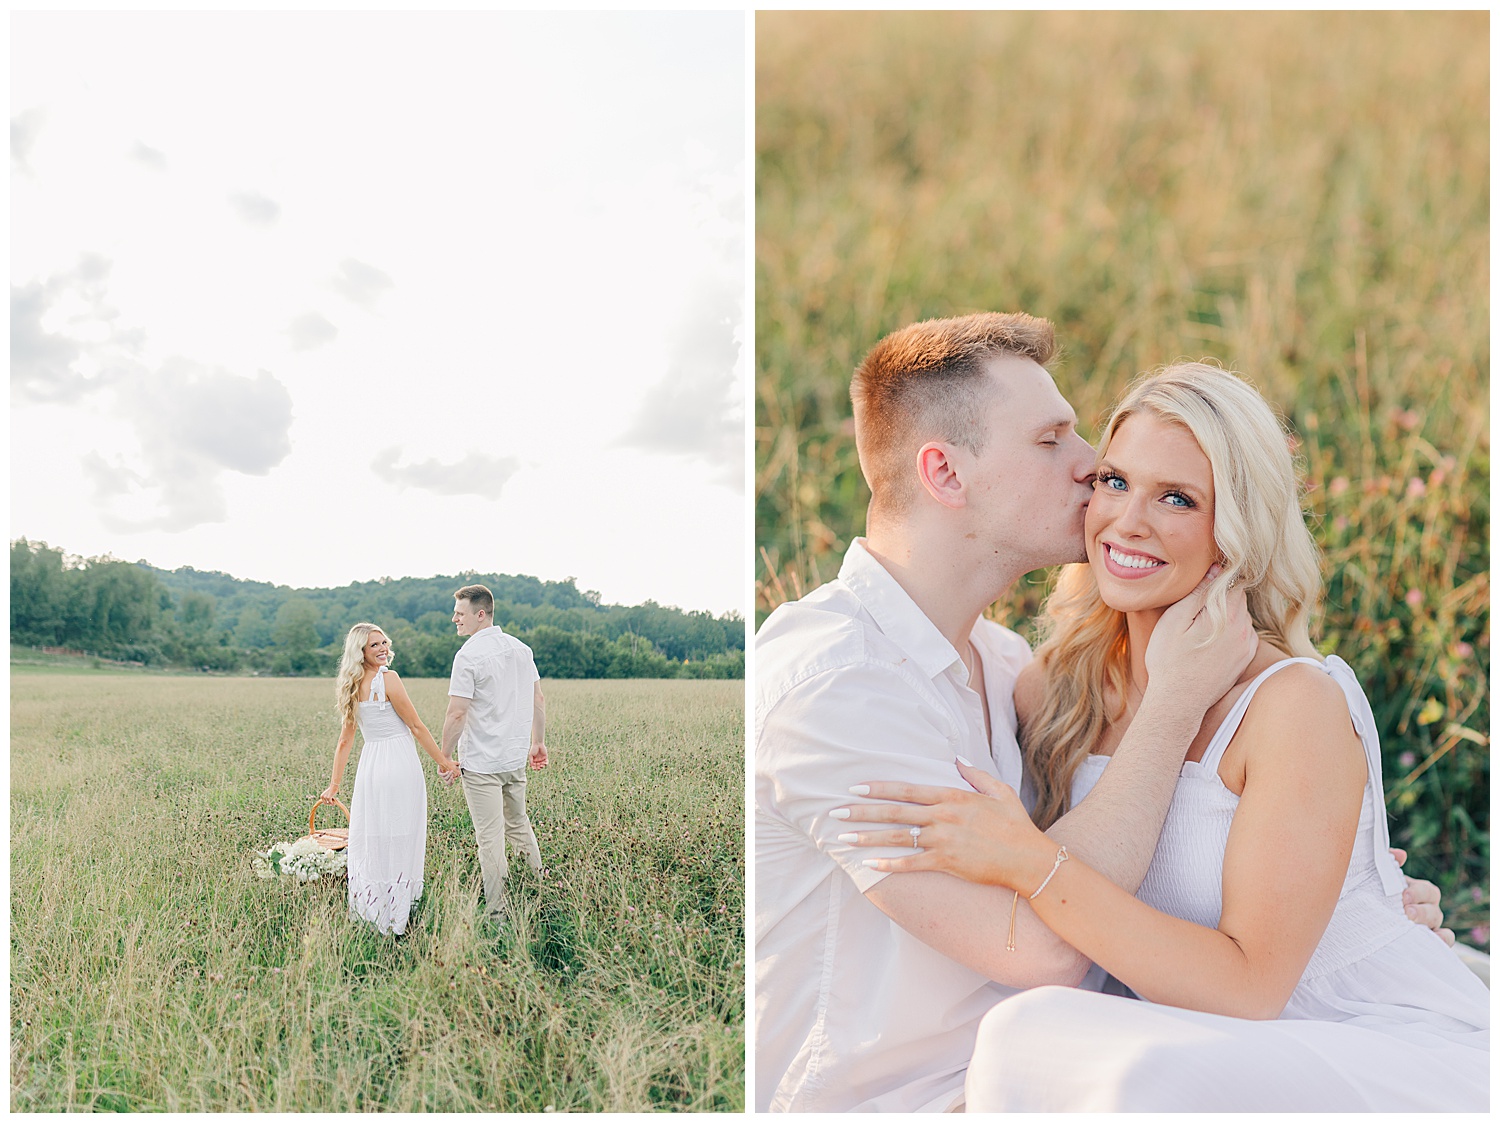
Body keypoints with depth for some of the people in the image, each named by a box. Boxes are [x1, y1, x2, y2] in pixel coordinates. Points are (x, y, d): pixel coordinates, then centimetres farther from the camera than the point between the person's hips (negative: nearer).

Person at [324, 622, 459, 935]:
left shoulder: (353, 687, 12)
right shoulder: (388, 678, -10)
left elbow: (345, 740, 16)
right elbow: (416, 727, -8)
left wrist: (335, 784, 23)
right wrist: (444, 762, -1)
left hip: (370, 766, 7)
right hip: (400, 764, -7)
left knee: (371, 841, 12)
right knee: (399, 842, 0)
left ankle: (367, 912, 20)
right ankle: (393, 918, 5)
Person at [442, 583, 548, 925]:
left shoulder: (468, 655, -16)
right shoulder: (521, 648, 6)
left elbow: (457, 714, -17)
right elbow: (539, 700, 12)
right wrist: (539, 742, 21)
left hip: (481, 762, -7)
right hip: (516, 758, 7)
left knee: (490, 837, -1)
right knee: (518, 825, 23)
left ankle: (496, 913, 3)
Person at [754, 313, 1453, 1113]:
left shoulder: (1004, 662, 9)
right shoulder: (824, 680, -21)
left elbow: (1110, 868, 15)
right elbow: (1040, 943, -26)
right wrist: (1177, 700, -19)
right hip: (899, 1097, -8)